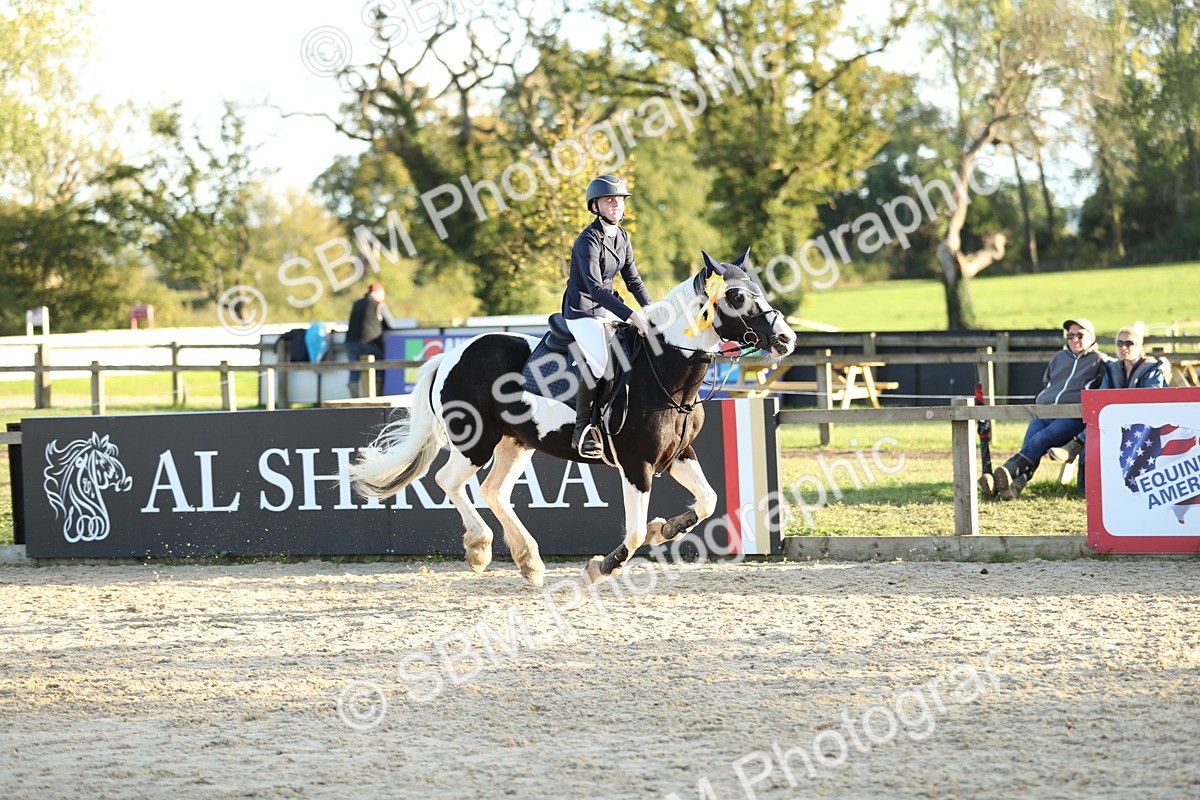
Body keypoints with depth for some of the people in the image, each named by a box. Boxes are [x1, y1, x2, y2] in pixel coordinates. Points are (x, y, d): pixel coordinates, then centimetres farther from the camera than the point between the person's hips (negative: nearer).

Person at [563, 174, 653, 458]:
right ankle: (583, 430, -20)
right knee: (599, 361, -30)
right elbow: (595, 288, -27)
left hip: (608, 308, 9)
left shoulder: (621, 236, 8)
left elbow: (633, 279, 14)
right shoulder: (588, 240, -19)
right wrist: (631, 315, -34)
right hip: (583, 310, -9)